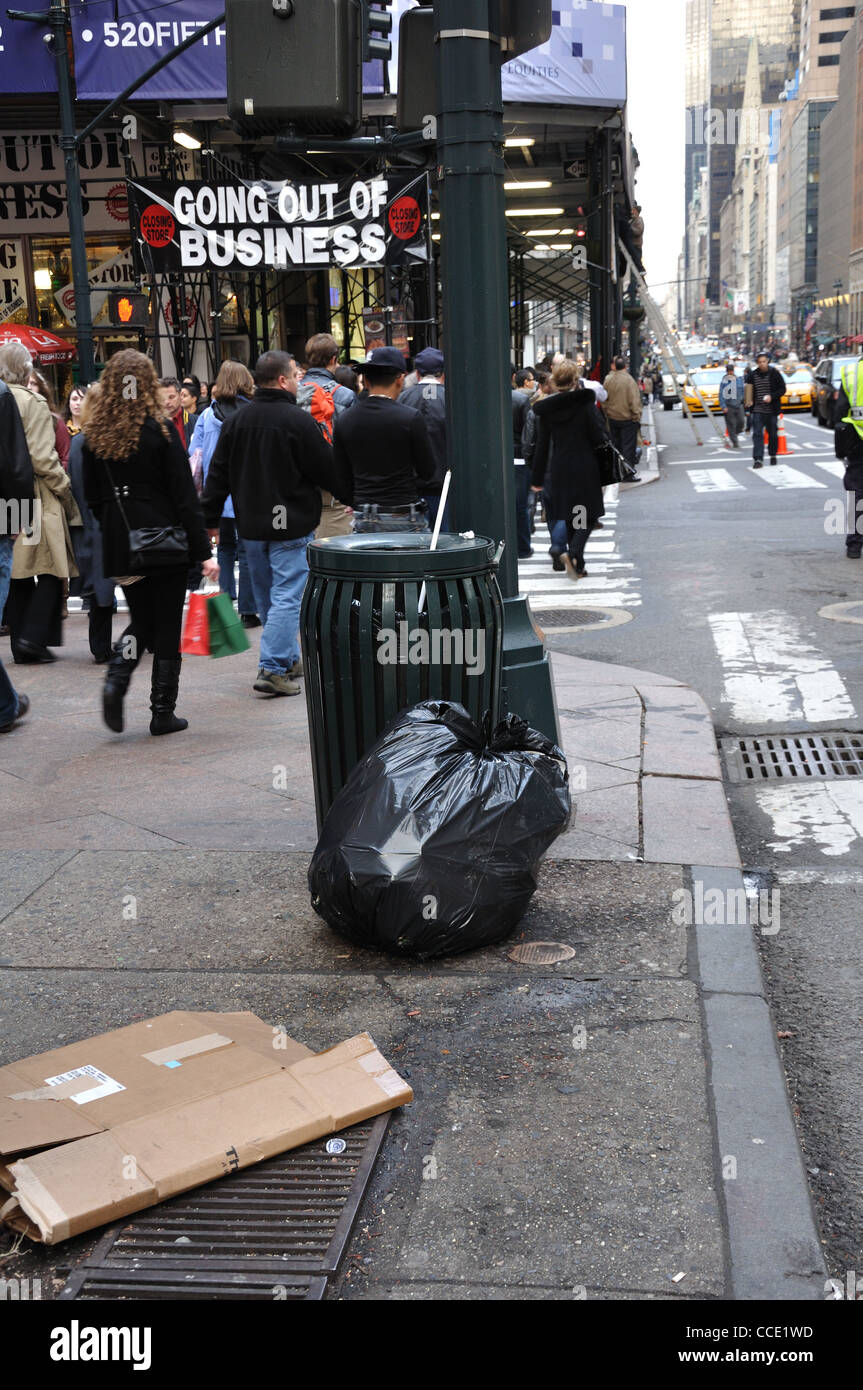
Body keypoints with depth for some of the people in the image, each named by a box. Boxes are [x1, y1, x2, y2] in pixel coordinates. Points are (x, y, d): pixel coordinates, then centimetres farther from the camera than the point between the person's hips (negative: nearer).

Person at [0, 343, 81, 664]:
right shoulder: (31, 402, -11)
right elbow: (42, 458, -15)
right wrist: (65, 490, -4)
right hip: (35, 501, -6)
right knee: (51, 569, 3)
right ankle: (34, 635, -6)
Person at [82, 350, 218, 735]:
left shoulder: (95, 434, 2)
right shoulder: (160, 429, -10)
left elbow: (93, 498, 8)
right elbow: (184, 496, -12)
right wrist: (203, 551, -10)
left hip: (119, 545, 4)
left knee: (141, 621, 19)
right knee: (167, 626, 6)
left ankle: (116, 680, -6)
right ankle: (163, 713, 10)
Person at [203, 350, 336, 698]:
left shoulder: (235, 421, 6)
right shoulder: (298, 420, -13)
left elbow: (218, 474, 7)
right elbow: (326, 471, -9)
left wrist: (209, 521, 12)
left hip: (251, 525, 6)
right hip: (291, 525, -6)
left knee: (266, 597, 17)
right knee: (287, 597, -4)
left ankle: (289, 660, 28)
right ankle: (272, 669, -10)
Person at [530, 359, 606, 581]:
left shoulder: (546, 408, 0)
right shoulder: (585, 403, -10)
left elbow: (542, 444, 2)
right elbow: (598, 437, -12)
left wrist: (537, 478, 7)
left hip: (559, 469, 4)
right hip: (585, 468, -3)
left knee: (569, 515, 13)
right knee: (588, 515, 4)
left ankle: (577, 566, 16)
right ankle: (573, 553, -19)